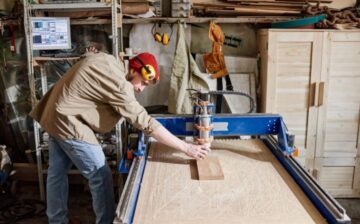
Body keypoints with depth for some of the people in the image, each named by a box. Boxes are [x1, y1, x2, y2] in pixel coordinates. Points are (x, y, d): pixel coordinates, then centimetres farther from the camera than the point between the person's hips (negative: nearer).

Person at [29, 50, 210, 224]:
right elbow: (146, 123, -28)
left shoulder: (104, 60, 3)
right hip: (69, 123, -10)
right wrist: (186, 148, -26)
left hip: (55, 115, 10)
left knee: (57, 173, 19)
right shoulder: (119, 84, -25)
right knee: (100, 177, -2)